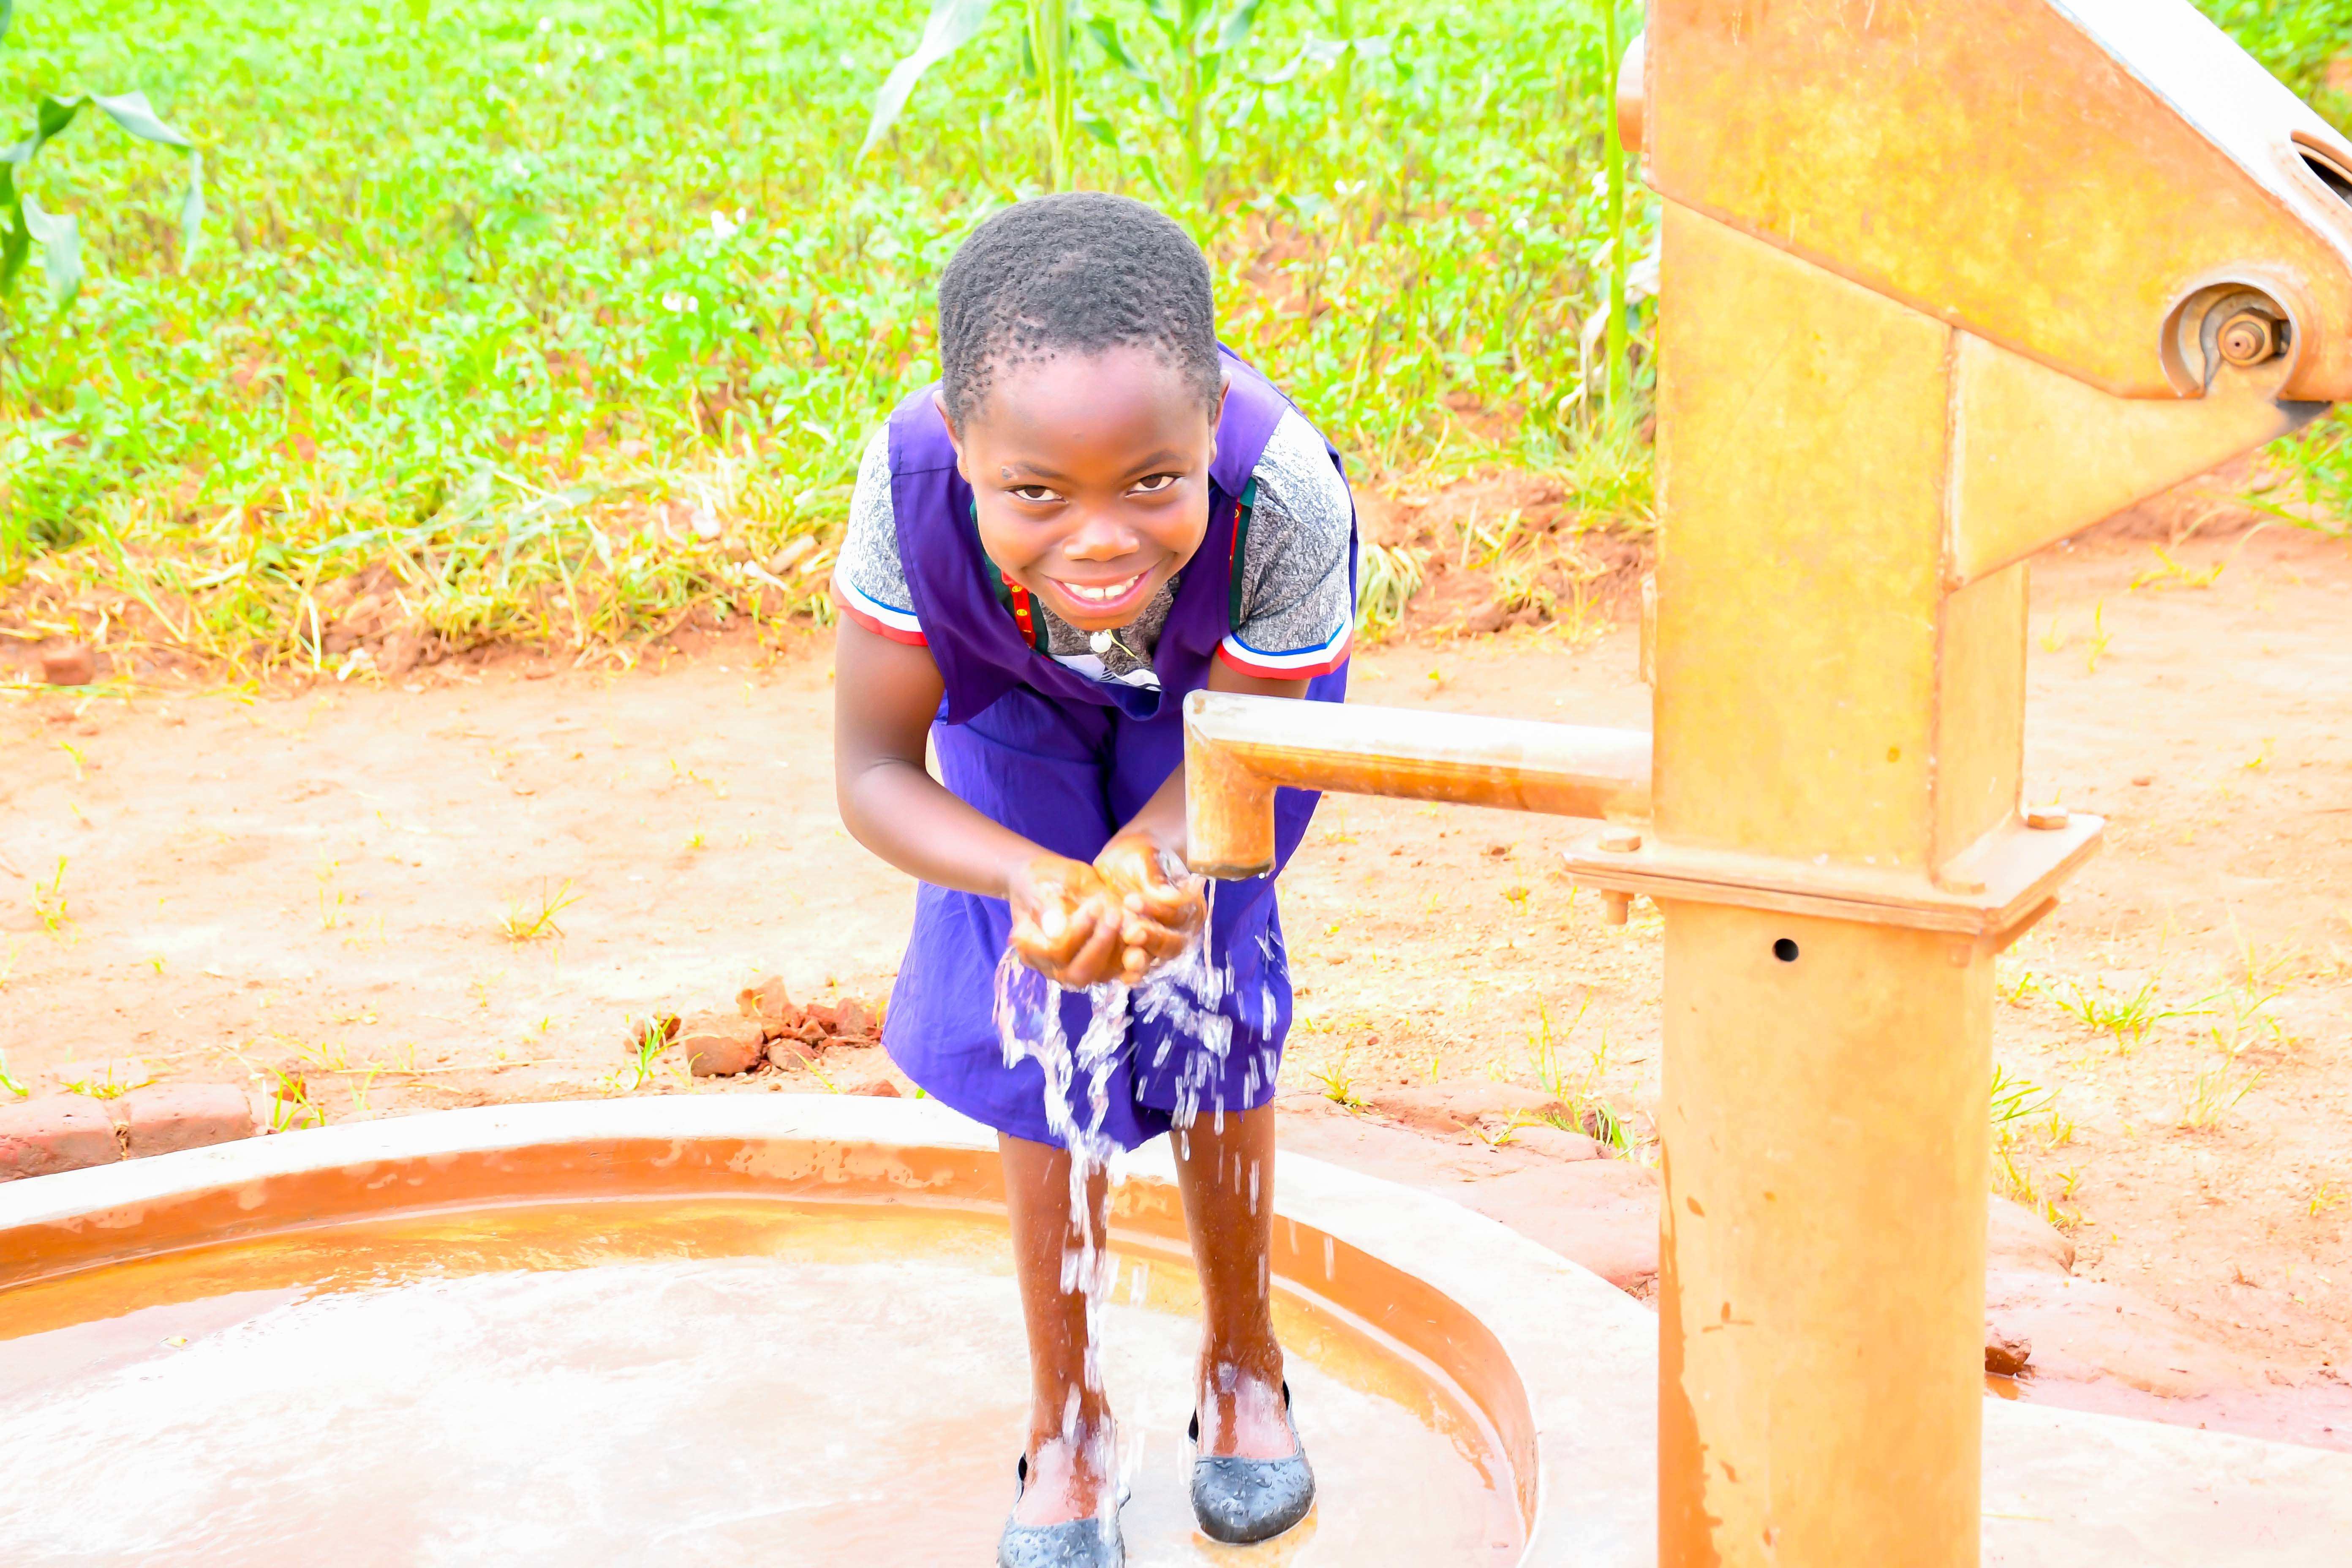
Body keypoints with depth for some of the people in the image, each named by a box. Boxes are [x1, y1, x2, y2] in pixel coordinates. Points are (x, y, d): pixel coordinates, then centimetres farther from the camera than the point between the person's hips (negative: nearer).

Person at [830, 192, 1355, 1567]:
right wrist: (1038, 882, -47)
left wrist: (1151, 863, -49)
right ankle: (1068, 1421, 23)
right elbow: (872, 771, -28)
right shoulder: (913, 483, -42)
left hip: (1214, 685, -1)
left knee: (1211, 1005, 1)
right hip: (1016, 695, 1)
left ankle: (1243, 1362, 30)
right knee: (1042, 1036, 1)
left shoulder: (1286, 499, -44)